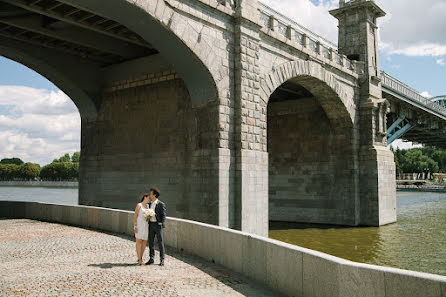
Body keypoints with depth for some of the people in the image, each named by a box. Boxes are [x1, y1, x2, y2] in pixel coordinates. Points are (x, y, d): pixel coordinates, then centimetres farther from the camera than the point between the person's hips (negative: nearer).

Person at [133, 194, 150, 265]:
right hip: (139, 225, -7)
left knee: (144, 242, 4)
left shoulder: (147, 206, 14)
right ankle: (139, 260, -6)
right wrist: (135, 226, -16)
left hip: (146, 226, 7)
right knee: (139, 242, -7)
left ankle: (140, 258, 15)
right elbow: (135, 216, -9)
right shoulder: (139, 205, -7)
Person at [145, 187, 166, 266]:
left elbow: (163, 216, -9)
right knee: (150, 242, 6)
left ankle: (162, 260, 6)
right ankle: (151, 259, 15)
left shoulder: (161, 204, -8)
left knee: (160, 242, -1)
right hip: (151, 224, 6)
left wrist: (162, 225, -18)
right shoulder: (149, 204, 10)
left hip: (158, 225, -6)